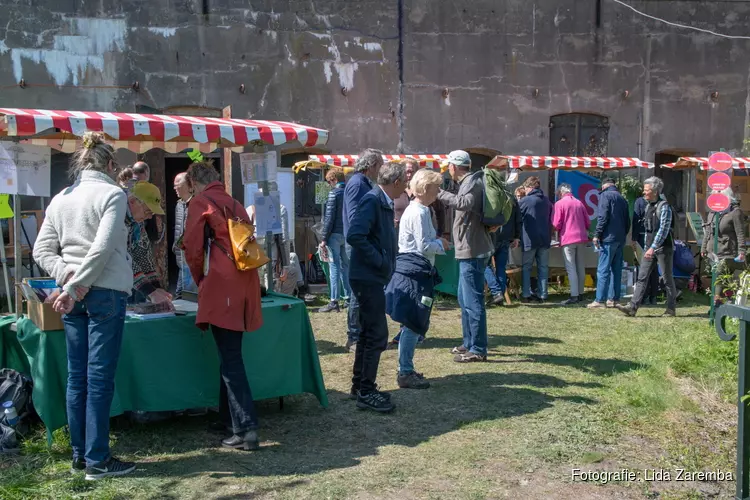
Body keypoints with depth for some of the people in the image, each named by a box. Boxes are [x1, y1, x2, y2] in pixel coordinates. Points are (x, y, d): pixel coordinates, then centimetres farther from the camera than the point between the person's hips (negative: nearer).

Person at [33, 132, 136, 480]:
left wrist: (68, 276, -4)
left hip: (73, 296, 6)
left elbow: (41, 251, 7)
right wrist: (74, 288, -15)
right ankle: (97, 460, 3)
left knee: (77, 377, 11)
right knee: (100, 378, -2)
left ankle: (79, 454, 19)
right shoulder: (112, 194, -8)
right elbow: (102, 249, -17)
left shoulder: (60, 199, 11)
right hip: (105, 293, -6)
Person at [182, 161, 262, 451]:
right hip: (245, 286, 7)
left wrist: (200, 281, 12)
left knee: (230, 360, -6)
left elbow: (193, 249, -5)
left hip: (220, 288, -7)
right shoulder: (235, 204, 20)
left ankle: (246, 430, -8)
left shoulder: (200, 203, -1)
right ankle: (227, 417, 27)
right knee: (231, 356, 17)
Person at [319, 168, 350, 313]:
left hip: (335, 234, -6)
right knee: (345, 265, 15)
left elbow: (329, 217, -13)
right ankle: (349, 297, 19)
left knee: (335, 267, -4)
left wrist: (324, 238, -9)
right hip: (347, 234, 7)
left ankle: (334, 301, -4)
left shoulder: (334, 193, -10)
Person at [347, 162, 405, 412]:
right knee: (377, 334, -6)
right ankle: (366, 392, 2)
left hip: (372, 278, 10)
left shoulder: (385, 203, 12)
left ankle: (360, 385, 27)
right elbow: (354, 235, -28)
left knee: (369, 333, 16)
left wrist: (387, 264, 8)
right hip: (368, 278, -10)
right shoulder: (372, 200, -17)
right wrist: (380, 261, -21)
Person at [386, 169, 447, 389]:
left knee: (411, 325, 16)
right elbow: (424, 247, -19)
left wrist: (436, 241, 10)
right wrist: (441, 244, -3)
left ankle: (406, 370, 25)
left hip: (411, 269, 11)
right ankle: (405, 373, 2)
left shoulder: (414, 209, 15)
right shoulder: (420, 212, -16)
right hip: (415, 271, -11)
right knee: (413, 325, -5)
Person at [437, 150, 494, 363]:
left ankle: (478, 349, -4)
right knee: (465, 298, 19)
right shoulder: (469, 181, 16)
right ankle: (469, 343, 28)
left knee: (473, 300, -8)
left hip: (472, 251, -11)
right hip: (470, 249, 11)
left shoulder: (472, 182, -14)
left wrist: (440, 193, -28)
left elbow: (464, 203, -34)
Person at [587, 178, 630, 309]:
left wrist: (597, 235, -12)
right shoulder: (622, 198, 19)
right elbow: (627, 221, 19)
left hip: (608, 238, -8)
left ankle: (600, 300, -12)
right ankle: (614, 299, 12)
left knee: (603, 270, -9)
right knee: (616, 269, 10)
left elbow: (602, 217, -14)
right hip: (620, 239, 8)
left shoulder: (605, 195, -3)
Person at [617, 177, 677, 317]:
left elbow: (663, 230, -20)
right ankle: (632, 307, -4)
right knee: (641, 277, 0)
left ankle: (671, 309, 12)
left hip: (663, 248, -8)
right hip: (650, 248, 8)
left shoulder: (664, 207, -12)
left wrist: (653, 248, -26)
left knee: (667, 279, 2)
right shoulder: (648, 207, 13)